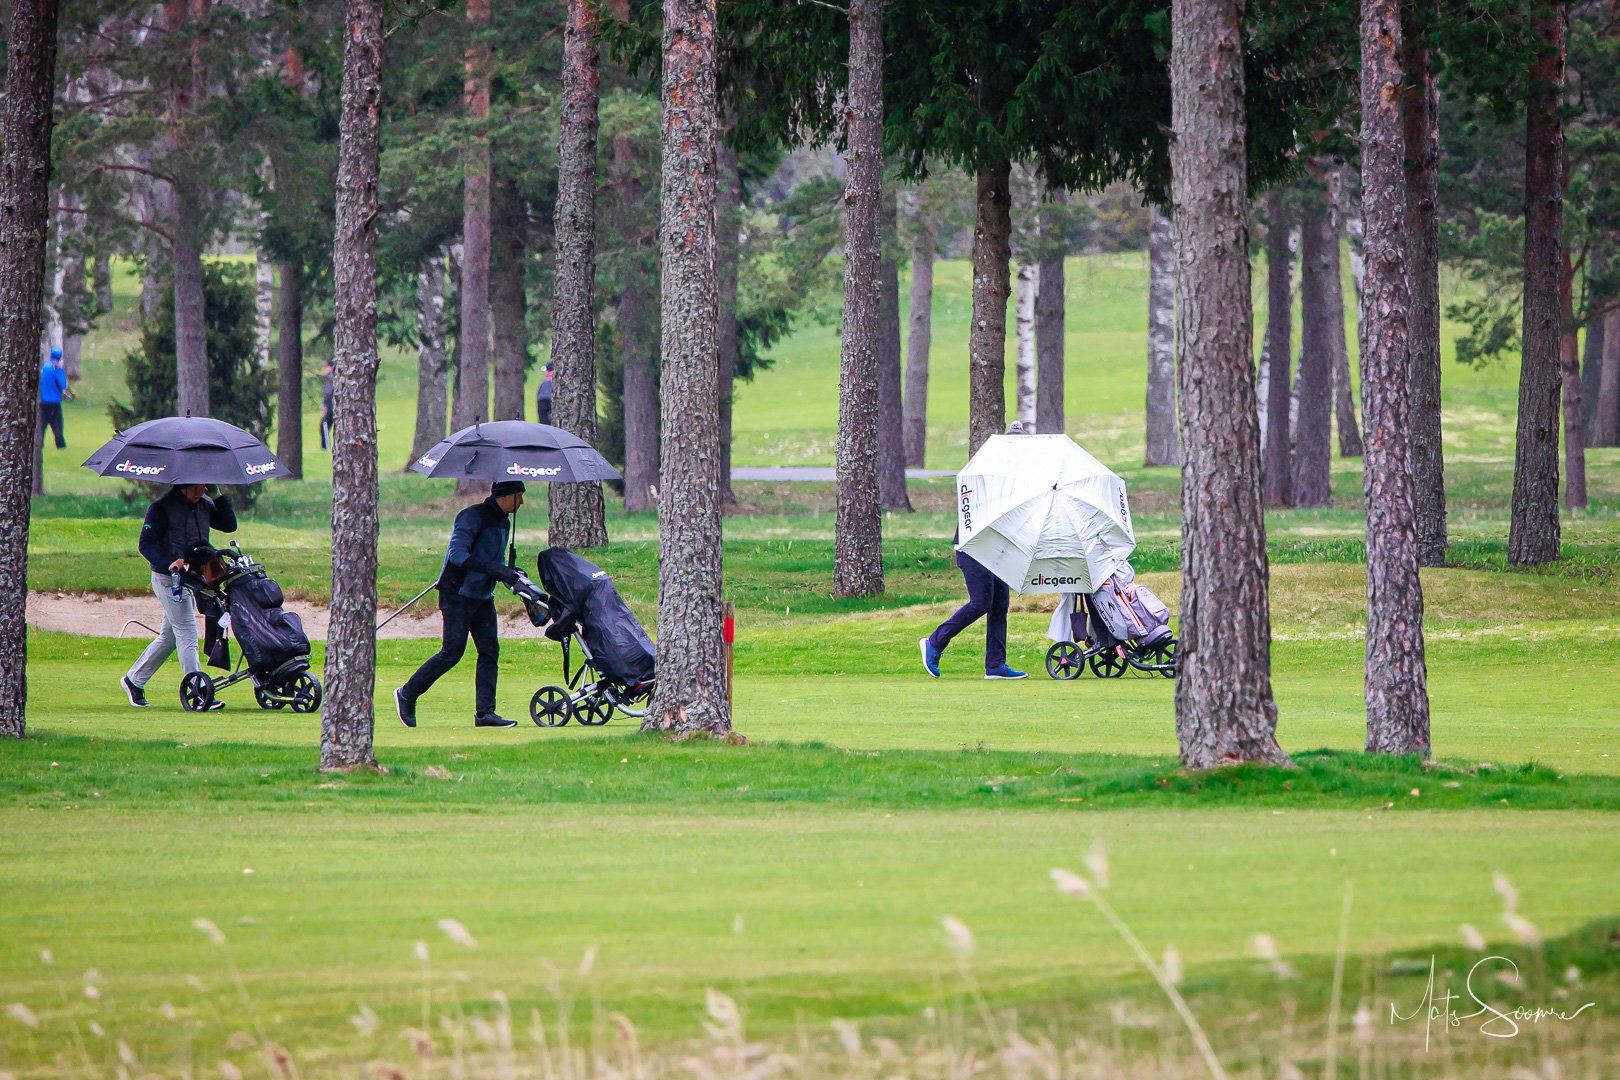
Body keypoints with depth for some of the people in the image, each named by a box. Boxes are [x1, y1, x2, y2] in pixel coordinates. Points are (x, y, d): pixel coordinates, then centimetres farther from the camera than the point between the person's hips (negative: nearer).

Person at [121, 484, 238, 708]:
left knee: (170, 637, 15)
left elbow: (229, 525, 5)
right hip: (169, 580, -8)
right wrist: (168, 563, -27)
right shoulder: (162, 508, -12)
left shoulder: (204, 505, 9)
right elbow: (146, 544, -13)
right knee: (187, 636, -9)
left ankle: (134, 681, 28)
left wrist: (218, 497, -5)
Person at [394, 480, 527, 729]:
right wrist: (492, 568, -33)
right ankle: (407, 695, 5)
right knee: (452, 652, -10)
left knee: (489, 652, -2)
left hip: (483, 597, 8)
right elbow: (457, 554, -26)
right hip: (458, 595, -8)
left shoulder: (503, 522, 13)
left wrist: (514, 579, 4)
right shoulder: (473, 517, -16)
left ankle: (485, 713, -3)